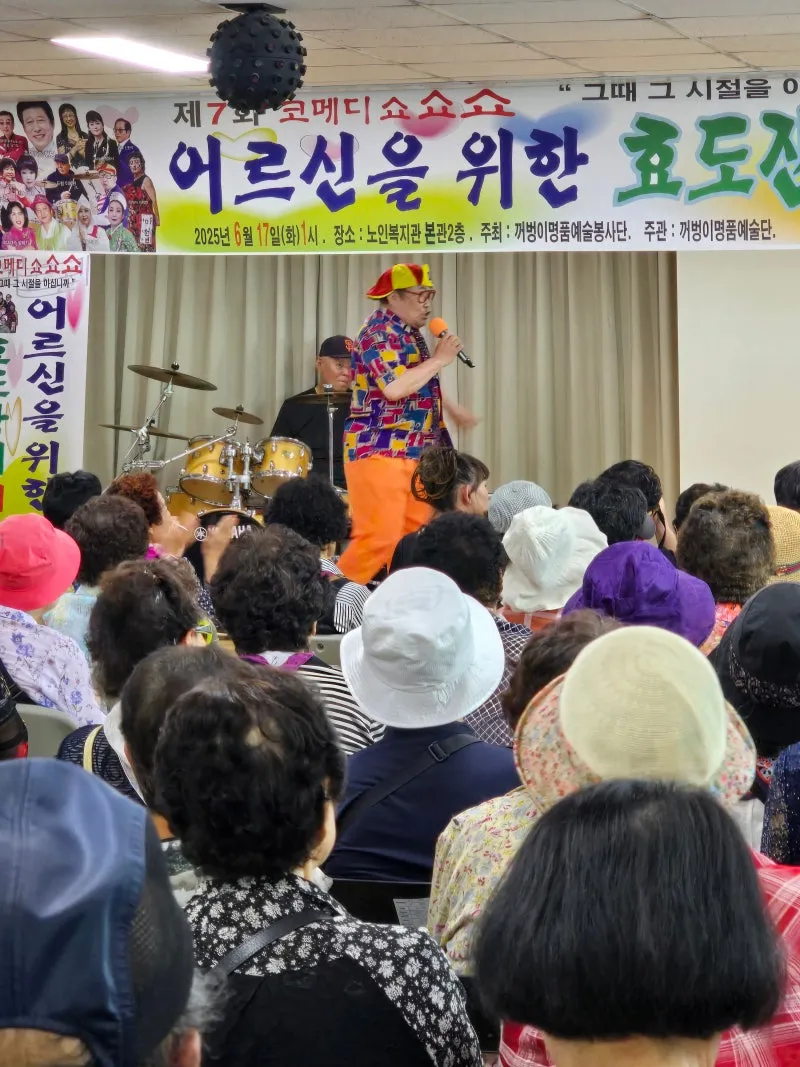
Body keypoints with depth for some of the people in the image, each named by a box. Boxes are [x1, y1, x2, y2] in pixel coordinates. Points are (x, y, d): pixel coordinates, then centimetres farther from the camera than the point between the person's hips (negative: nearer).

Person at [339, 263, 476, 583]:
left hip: (413, 450, 10)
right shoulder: (380, 333, -14)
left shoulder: (408, 331, 16)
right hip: (380, 450, -10)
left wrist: (451, 409, 28)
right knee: (379, 536, -13)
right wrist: (439, 359, -19)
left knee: (415, 534, 11)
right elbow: (394, 388, -29)